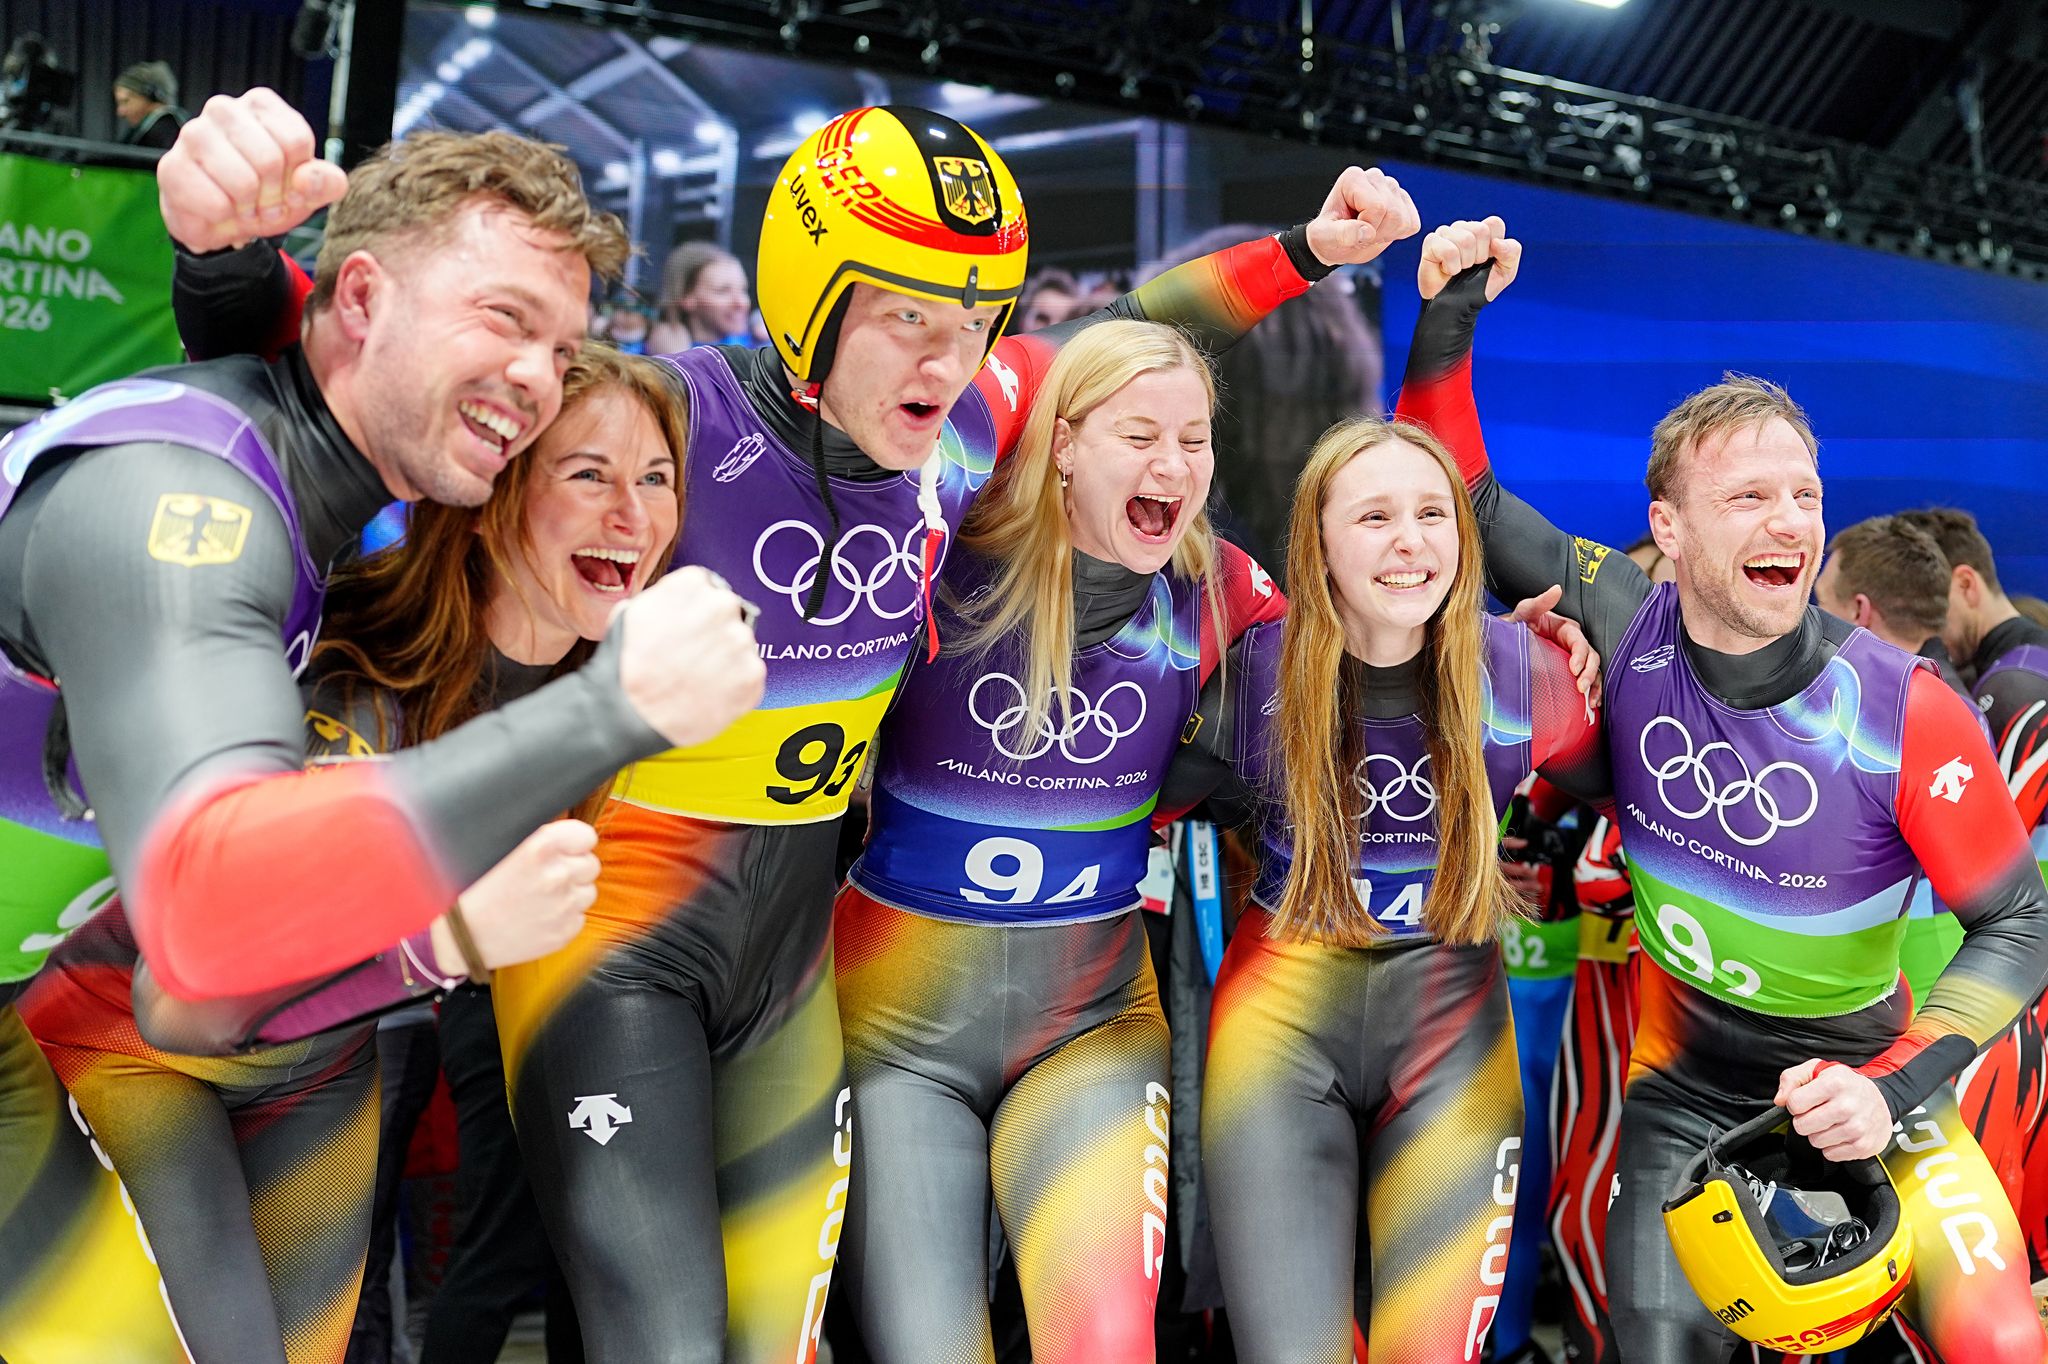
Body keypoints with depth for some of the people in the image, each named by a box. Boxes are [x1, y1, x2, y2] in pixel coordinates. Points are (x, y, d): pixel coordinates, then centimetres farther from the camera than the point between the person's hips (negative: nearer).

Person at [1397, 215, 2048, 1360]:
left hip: (1858, 1073, -1)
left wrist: (1893, 1088, -24)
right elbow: (1466, 497, -5)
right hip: (1684, 1087, 1)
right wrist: (1452, 313, -16)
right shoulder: (1632, 628, -14)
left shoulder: (1904, 710, -20)